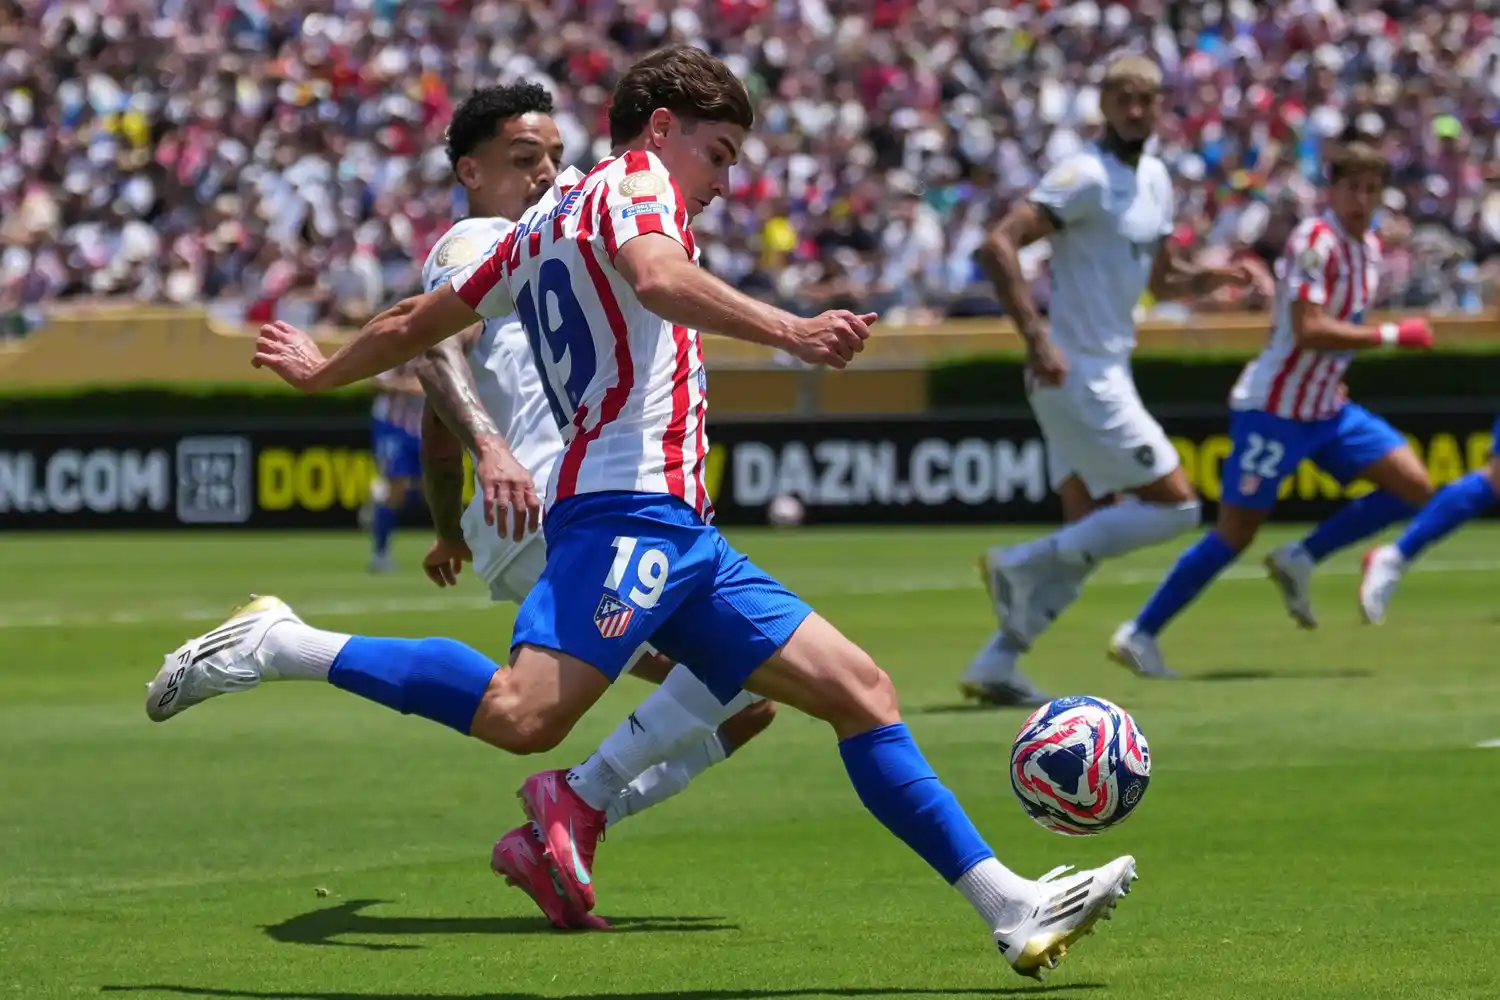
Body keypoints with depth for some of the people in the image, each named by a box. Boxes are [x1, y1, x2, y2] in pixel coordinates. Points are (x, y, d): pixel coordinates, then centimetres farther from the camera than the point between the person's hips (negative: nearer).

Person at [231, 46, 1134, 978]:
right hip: (631, 508, -11)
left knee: (859, 689, 7)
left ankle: (1010, 905, 3)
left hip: (681, 531, 11)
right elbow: (659, 277, -23)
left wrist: (323, 372, 53)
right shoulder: (634, 181, 1)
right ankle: (284, 646, -16)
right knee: (522, 715, -28)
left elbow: (414, 322, 35)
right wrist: (788, 331, -35)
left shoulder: (540, 229, 26)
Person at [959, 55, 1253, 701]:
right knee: (1175, 507, -9)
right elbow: (999, 246, -23)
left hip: (1105, 375, 9)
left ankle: (995, 665, 12)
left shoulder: (1155, 180, 14)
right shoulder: (1085, 176, -14)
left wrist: (1211, 279, 4)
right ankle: (1024, 564, -6)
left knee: (1088, 539, 10)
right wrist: (1036, 337, -29)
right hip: (1080, 375, -9)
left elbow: (1161, 280, 25)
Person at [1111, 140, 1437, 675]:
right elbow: (1309, 331, -27)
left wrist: (1330, 378, 16)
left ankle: (1301, 558, 6)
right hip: (1275, 410, -8)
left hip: (1327, 410, 8)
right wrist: (1393, 335, -22)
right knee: (1235, 534, -7)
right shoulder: (1315, 242, -18)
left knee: (1413, 488, -2)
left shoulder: (1370, 248, 9)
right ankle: (1140, 634, 4)